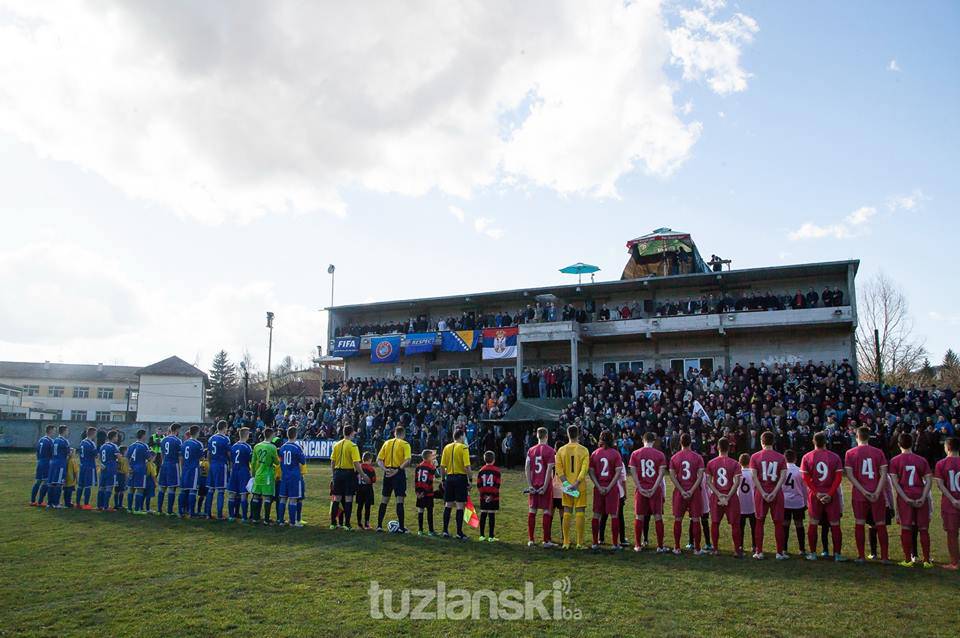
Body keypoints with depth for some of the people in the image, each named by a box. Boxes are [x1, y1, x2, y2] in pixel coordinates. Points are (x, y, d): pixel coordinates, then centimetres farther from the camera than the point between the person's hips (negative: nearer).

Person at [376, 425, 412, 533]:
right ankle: (401, 527, 0)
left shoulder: (386, 443, 11)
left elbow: (379, 460, 6)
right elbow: (407, 461, -18)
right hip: (399, 473, -4)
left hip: (388, 473, 4)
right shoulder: (405, 444, -4)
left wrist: (385, 469, -6)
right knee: (400, 500, -1)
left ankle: (379, 525, 14)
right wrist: (398, 469, -18)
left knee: (384, 500, 13)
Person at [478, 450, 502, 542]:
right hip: (493, 496, -3)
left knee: (483, 514, 8)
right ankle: (491, 536, 0)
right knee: (492, 515, -1)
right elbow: (497, 485, -10)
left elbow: (478, 485, 1)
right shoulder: (496, 470, -4)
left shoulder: (481, 470, 5)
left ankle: (482, 535, 11)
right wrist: (492, 495, -8)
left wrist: (484, 494, -1)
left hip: (483, 496, 3)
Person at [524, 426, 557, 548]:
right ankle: (546, 540, 4)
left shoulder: (531, 450, 6)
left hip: (534, 485, 4)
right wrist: (545, 486, -13)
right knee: (547, 511, 2)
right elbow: (549, 469, -14)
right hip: (545, 484, -4)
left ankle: (530, 540, 12)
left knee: (532, 511, 8)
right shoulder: (550, 451, -7)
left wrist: (530, 485, 0)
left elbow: (527, 468, 1)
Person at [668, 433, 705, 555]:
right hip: (694, 492, -1)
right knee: (695, 520, 5)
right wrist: (692, 490, -10)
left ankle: (677, 548, 12)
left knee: (678, 520, 8)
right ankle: (697, 549, 9)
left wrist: (682, 491, -6)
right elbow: (700, 476, -9)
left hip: (679, 492, 1)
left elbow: (672, 476, -5)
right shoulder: (698, 457, -2)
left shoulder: (674, 458, 1)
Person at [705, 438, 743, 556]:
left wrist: (719, 495, -7)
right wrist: (728, 497, -11)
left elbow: (708, 481, -4)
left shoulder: (711, 463, 0)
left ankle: (715, 549, 14)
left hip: (716, 497, 2)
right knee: (734, 523, 7)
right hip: (731, 496, -2)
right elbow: (737, 482, -12)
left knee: (715, 523, 11)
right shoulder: (734, 464, -5)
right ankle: (737, 550, 9)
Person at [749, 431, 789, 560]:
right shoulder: (780, 457, 1)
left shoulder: (755, 457, -1)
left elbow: (754, 477, -8)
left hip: (760, 493, 0)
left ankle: (759, 552, 10)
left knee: (760, 522, 8)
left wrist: (763, 493, -8)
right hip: (776, 493, 0)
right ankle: (779, 553, 10)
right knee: (778, 523, 7)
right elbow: (783, 476, -8)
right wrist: (774, 492, -11)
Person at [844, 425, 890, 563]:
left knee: (859, 524, 6)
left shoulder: (850, 453, -1)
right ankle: (885, 557, 11)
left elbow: (850, 475, -8)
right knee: (881, 525, 8)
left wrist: (863, 491, -9)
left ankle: (861, 556, 9)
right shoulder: (878, 452, 2)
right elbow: (883, 474, -6)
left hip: (859, 495, -1)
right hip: (877, 494, 1)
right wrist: (877, 492, -9)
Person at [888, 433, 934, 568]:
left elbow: (894, 482, -7)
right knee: (923, 529, 8)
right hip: (920, 497, 2)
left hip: (904, 497, -2)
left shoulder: (895, 461, 0)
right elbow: (928, 481, -2)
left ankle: (908, 560, 4)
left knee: (906, 528, 2)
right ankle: (927, 560, 10)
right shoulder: (922, 460, 6)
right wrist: (923, 498, -6)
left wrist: (906, 499, -8)